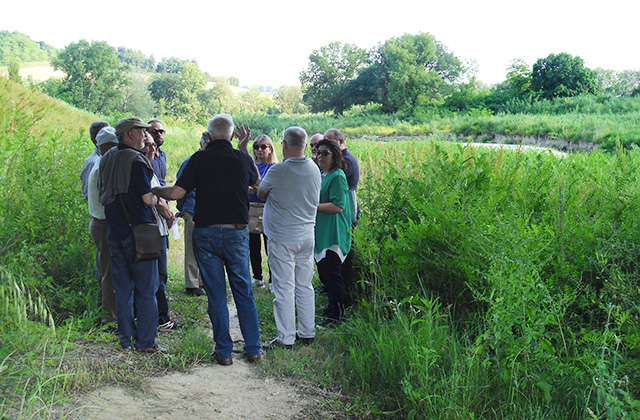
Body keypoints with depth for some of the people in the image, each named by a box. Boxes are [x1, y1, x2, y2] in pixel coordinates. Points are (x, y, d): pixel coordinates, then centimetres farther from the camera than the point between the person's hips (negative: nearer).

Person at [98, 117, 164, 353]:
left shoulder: (106, 159, 11)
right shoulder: (135, 160, -14)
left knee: (122, 287, 13)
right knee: (146, 289, 0)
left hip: (114, 231, 8)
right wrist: (155, 197, 5)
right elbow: (147, 199, -16)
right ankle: (145, 342, 4)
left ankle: (126, 339, 19)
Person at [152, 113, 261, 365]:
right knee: (244, 292, 12)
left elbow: (176, 193, -9)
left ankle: (224, 352, 11)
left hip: (206, 233, -1)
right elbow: (257, 183, 22)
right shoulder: (243, 159, 1)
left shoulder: (199, 159, -5)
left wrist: (154, 190, 10)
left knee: (216, 295, 6)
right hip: (237, 233, 1)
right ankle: (253, 349, 16)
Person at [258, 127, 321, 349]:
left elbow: (261, 194, 2)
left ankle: (286, 339, 4)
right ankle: (307, 333, 22)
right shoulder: (314, 169, 1)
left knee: (284, 289, 0)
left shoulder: (278, 171, -16)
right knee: (305, 287, 13)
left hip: (282, 238, -6)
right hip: (307, 236, 6)